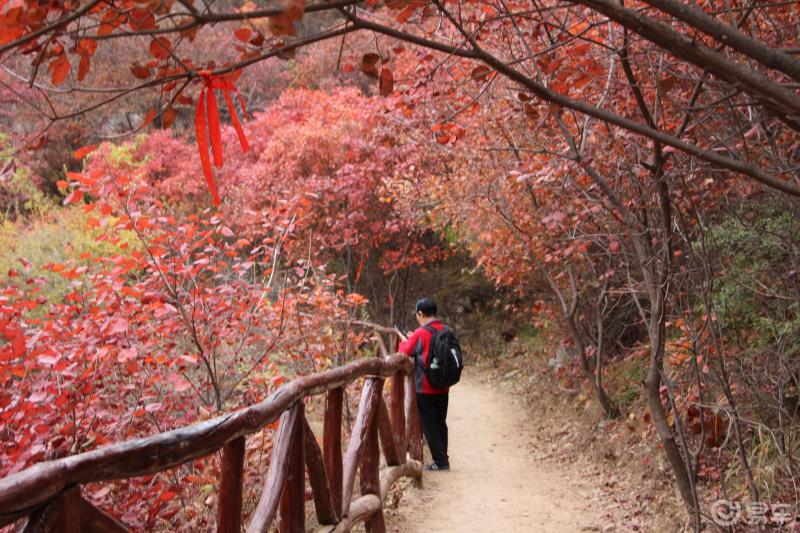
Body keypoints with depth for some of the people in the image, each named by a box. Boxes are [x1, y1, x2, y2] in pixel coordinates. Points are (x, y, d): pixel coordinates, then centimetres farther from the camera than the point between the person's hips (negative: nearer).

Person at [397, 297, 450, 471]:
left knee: (429, 426, 3)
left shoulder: (420, 333, -15)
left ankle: (440, 462, 4)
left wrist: (404, 341, 12)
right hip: (443, 387, 6)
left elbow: (403, 354, -6)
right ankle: (443, 460, 21)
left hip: (425, 389, -6)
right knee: (440, 424, 15)